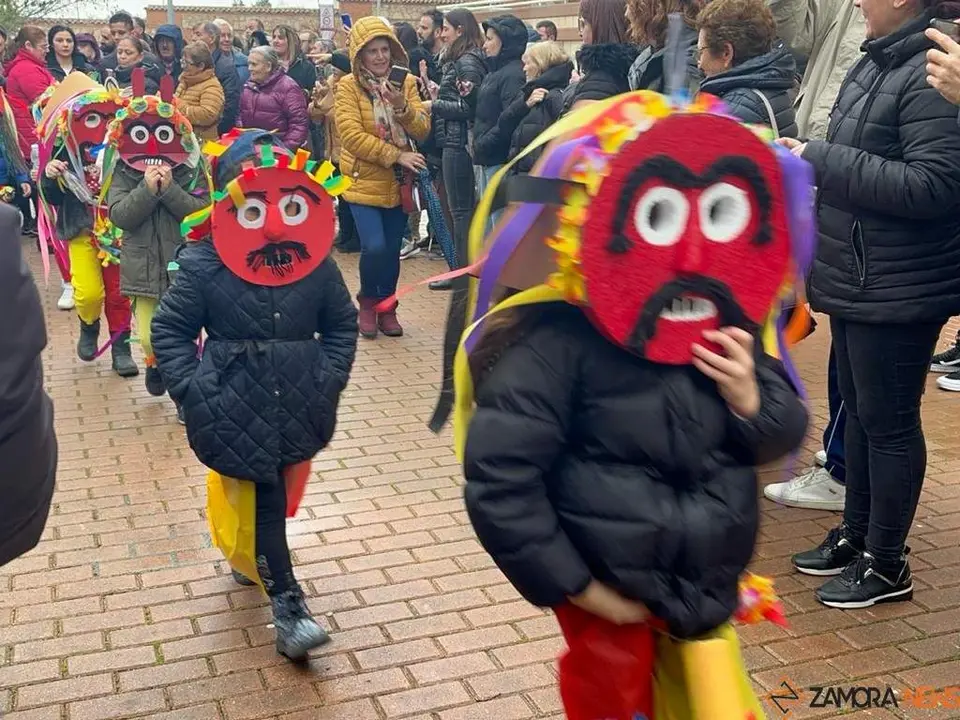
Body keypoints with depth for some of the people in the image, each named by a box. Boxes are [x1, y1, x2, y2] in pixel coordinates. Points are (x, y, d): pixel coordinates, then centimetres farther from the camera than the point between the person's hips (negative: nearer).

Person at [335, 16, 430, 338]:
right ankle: (368, 303, 11)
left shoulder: (406, 82, 4)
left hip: (397, 182, 4)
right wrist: (396, 156, -20)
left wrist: (401, 106, -23)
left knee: (392, 250, 8)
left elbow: (422, 130, -4)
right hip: (364, 180, -4)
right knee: (374, 247, -15)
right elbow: (352, 136, -16)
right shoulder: (348, 86, -7)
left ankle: (387, 307, 27)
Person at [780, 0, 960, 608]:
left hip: (898, 290, -9)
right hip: (858, 281, 9)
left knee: (888, 421, 3)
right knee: (859, 410, 18)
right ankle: (856, 535, 35)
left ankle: (887, 566, 19)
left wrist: (819, 160, -23)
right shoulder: (878, 63, 9)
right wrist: (808, 159, 2)